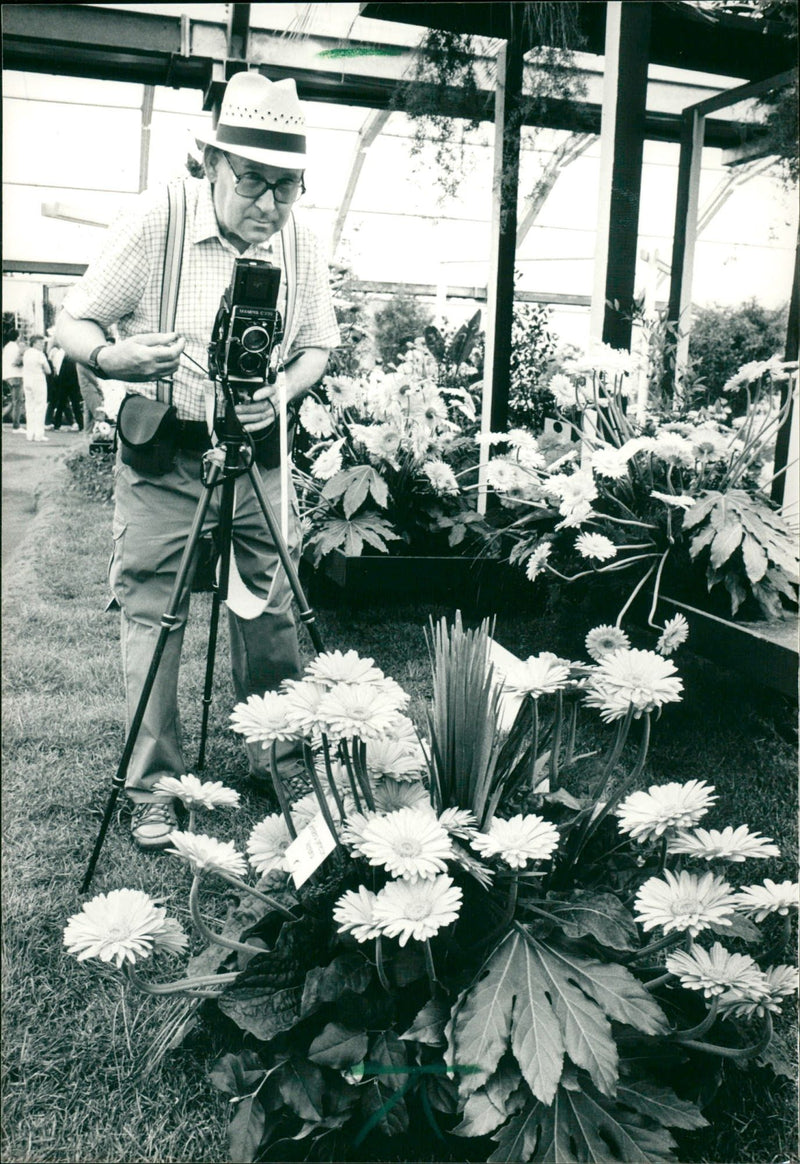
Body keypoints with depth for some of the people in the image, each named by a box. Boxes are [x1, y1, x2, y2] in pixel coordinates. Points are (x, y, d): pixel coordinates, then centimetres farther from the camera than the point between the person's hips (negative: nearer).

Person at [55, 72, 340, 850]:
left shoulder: (300, 239, -2)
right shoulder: (156, 221, -11)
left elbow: (317, 345, 6)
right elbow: (72, 324, -7)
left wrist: (281, 393, -15)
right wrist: (112, 358, -30)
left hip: (259, 455, 3)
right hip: (163, 452, -2)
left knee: (270, 612, 5)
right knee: (151, 616, -1)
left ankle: (277, 758, 26)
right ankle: (152, 789, 12)